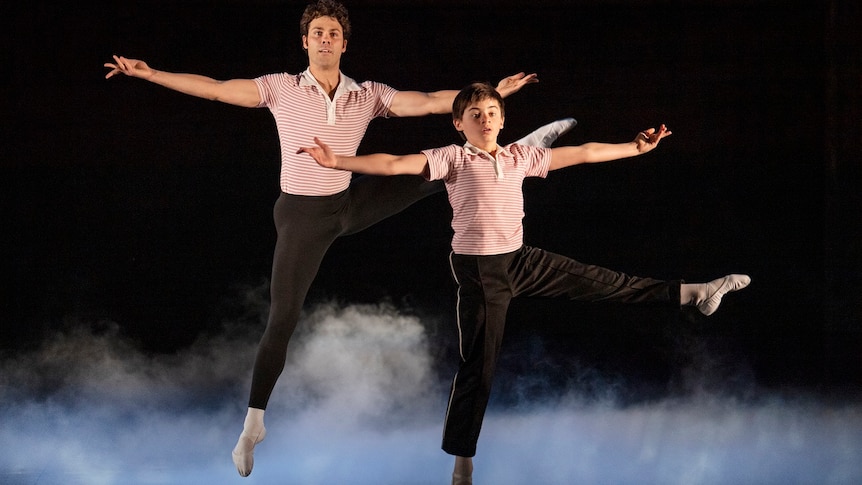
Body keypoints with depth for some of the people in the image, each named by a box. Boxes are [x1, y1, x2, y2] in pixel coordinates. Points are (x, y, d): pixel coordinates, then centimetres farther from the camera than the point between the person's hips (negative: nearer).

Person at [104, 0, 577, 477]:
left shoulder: (368, 95, -4)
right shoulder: (281, 88, -10)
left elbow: (428, 102, -9)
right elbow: (215, 88, -12)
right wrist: (148, 73, -18)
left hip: (351, 205, 3)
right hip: (300, 217, -3)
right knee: (282, 320, -5)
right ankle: (253, 424, 7)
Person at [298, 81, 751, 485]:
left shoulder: (520, 156, 6)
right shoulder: (452, 158, -8)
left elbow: (581, 153, 12)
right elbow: (395, 164, -17)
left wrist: (635, 148, 16)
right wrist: (337, 161, -27)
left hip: (521, 260, 5)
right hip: (479, 271, -5)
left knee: (602, 281, 9)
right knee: (477, 366, 0)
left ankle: (690, 293, 24)